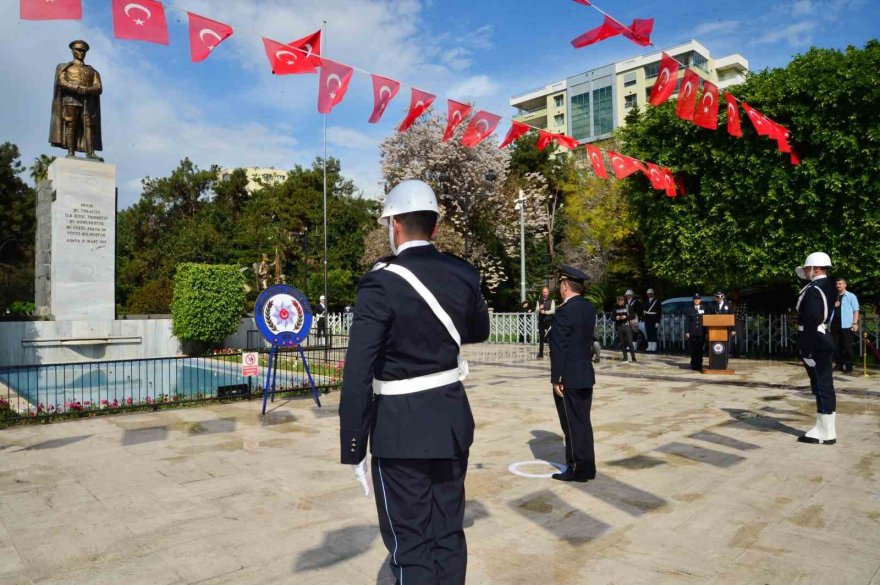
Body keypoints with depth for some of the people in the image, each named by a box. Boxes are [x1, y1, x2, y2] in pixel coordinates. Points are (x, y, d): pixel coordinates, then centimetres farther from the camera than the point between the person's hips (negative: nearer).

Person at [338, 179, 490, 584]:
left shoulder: (381, 282, -17)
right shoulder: (463, 274, -1)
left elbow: (358, 376, -19)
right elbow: (480, 332, 18)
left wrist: (353, 450, -11)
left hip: (401, 428, -5)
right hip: (452, 419, 6)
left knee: (410, 544, 10)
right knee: (449, 534, 19)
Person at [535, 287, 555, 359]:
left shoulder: (551, 301, 0)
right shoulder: (539, 301, 10)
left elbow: (552, 311, -8)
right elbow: (536, 310, 4)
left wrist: (545, 312, -18)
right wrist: (540, 308, -16)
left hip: (549, 320, -3)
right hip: (541, 321, 3)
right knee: (541, 337, 7)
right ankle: (540, 354, 13)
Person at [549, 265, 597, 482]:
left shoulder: (564, 311, -18)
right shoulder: (589, 308, 7)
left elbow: (559, 348, -18)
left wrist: (557, 378, -15)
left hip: (569, 378, -8)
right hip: (586, 375, 8)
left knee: (572, 424, 1)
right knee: (583, 422, 14)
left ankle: (576, 469, 10)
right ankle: (587, 467, 22)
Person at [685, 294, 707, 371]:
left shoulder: (704, 308, 9)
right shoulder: (690, 309, 7)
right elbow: (687, 321, 4)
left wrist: (706, 331, 1)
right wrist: (687, 332, -3)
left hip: (701, 332, 1)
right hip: (692, 332, 0)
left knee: (700, 349, 0)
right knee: (693, 350, 1)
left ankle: (699, 365, 8)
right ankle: (694, 365, 10)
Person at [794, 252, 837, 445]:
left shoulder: (814, 290, -17)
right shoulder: (828, 286, 12)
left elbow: (812, 321, -23)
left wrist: (806, 349, -21)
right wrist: (804, 279, 12)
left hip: (816, 343, -10)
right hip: (824, 340, 10)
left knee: (821, 387, -4)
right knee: (825, 386, 14)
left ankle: (825, 433, 4)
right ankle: (826, 429, 23)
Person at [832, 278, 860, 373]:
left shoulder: (851, 296, 3)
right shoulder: (834, 297, 17)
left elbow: (856, 310, -2)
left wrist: (855, 323, -10)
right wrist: (833, 306, 1)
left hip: (846, 325, -5)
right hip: (835, 324, 5)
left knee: (847, 347, -2)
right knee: (836, 346, 6)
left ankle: (848, 367, 4)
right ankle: (839, 365, 14)